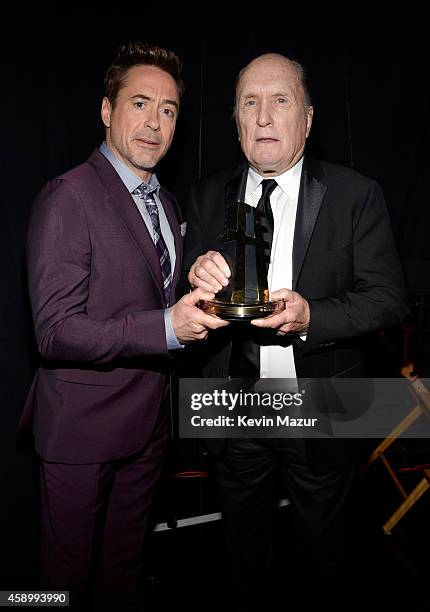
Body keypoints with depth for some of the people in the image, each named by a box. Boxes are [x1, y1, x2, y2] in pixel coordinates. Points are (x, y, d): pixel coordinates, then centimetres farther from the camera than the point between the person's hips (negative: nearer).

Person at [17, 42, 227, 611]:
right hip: (82, 429, -6)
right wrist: (167, 326, -31)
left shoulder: (168, 204, 10)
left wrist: (200, 293, 2)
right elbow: (56, 332, -23)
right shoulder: (68, 197, -16)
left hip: (149, 423, 7)